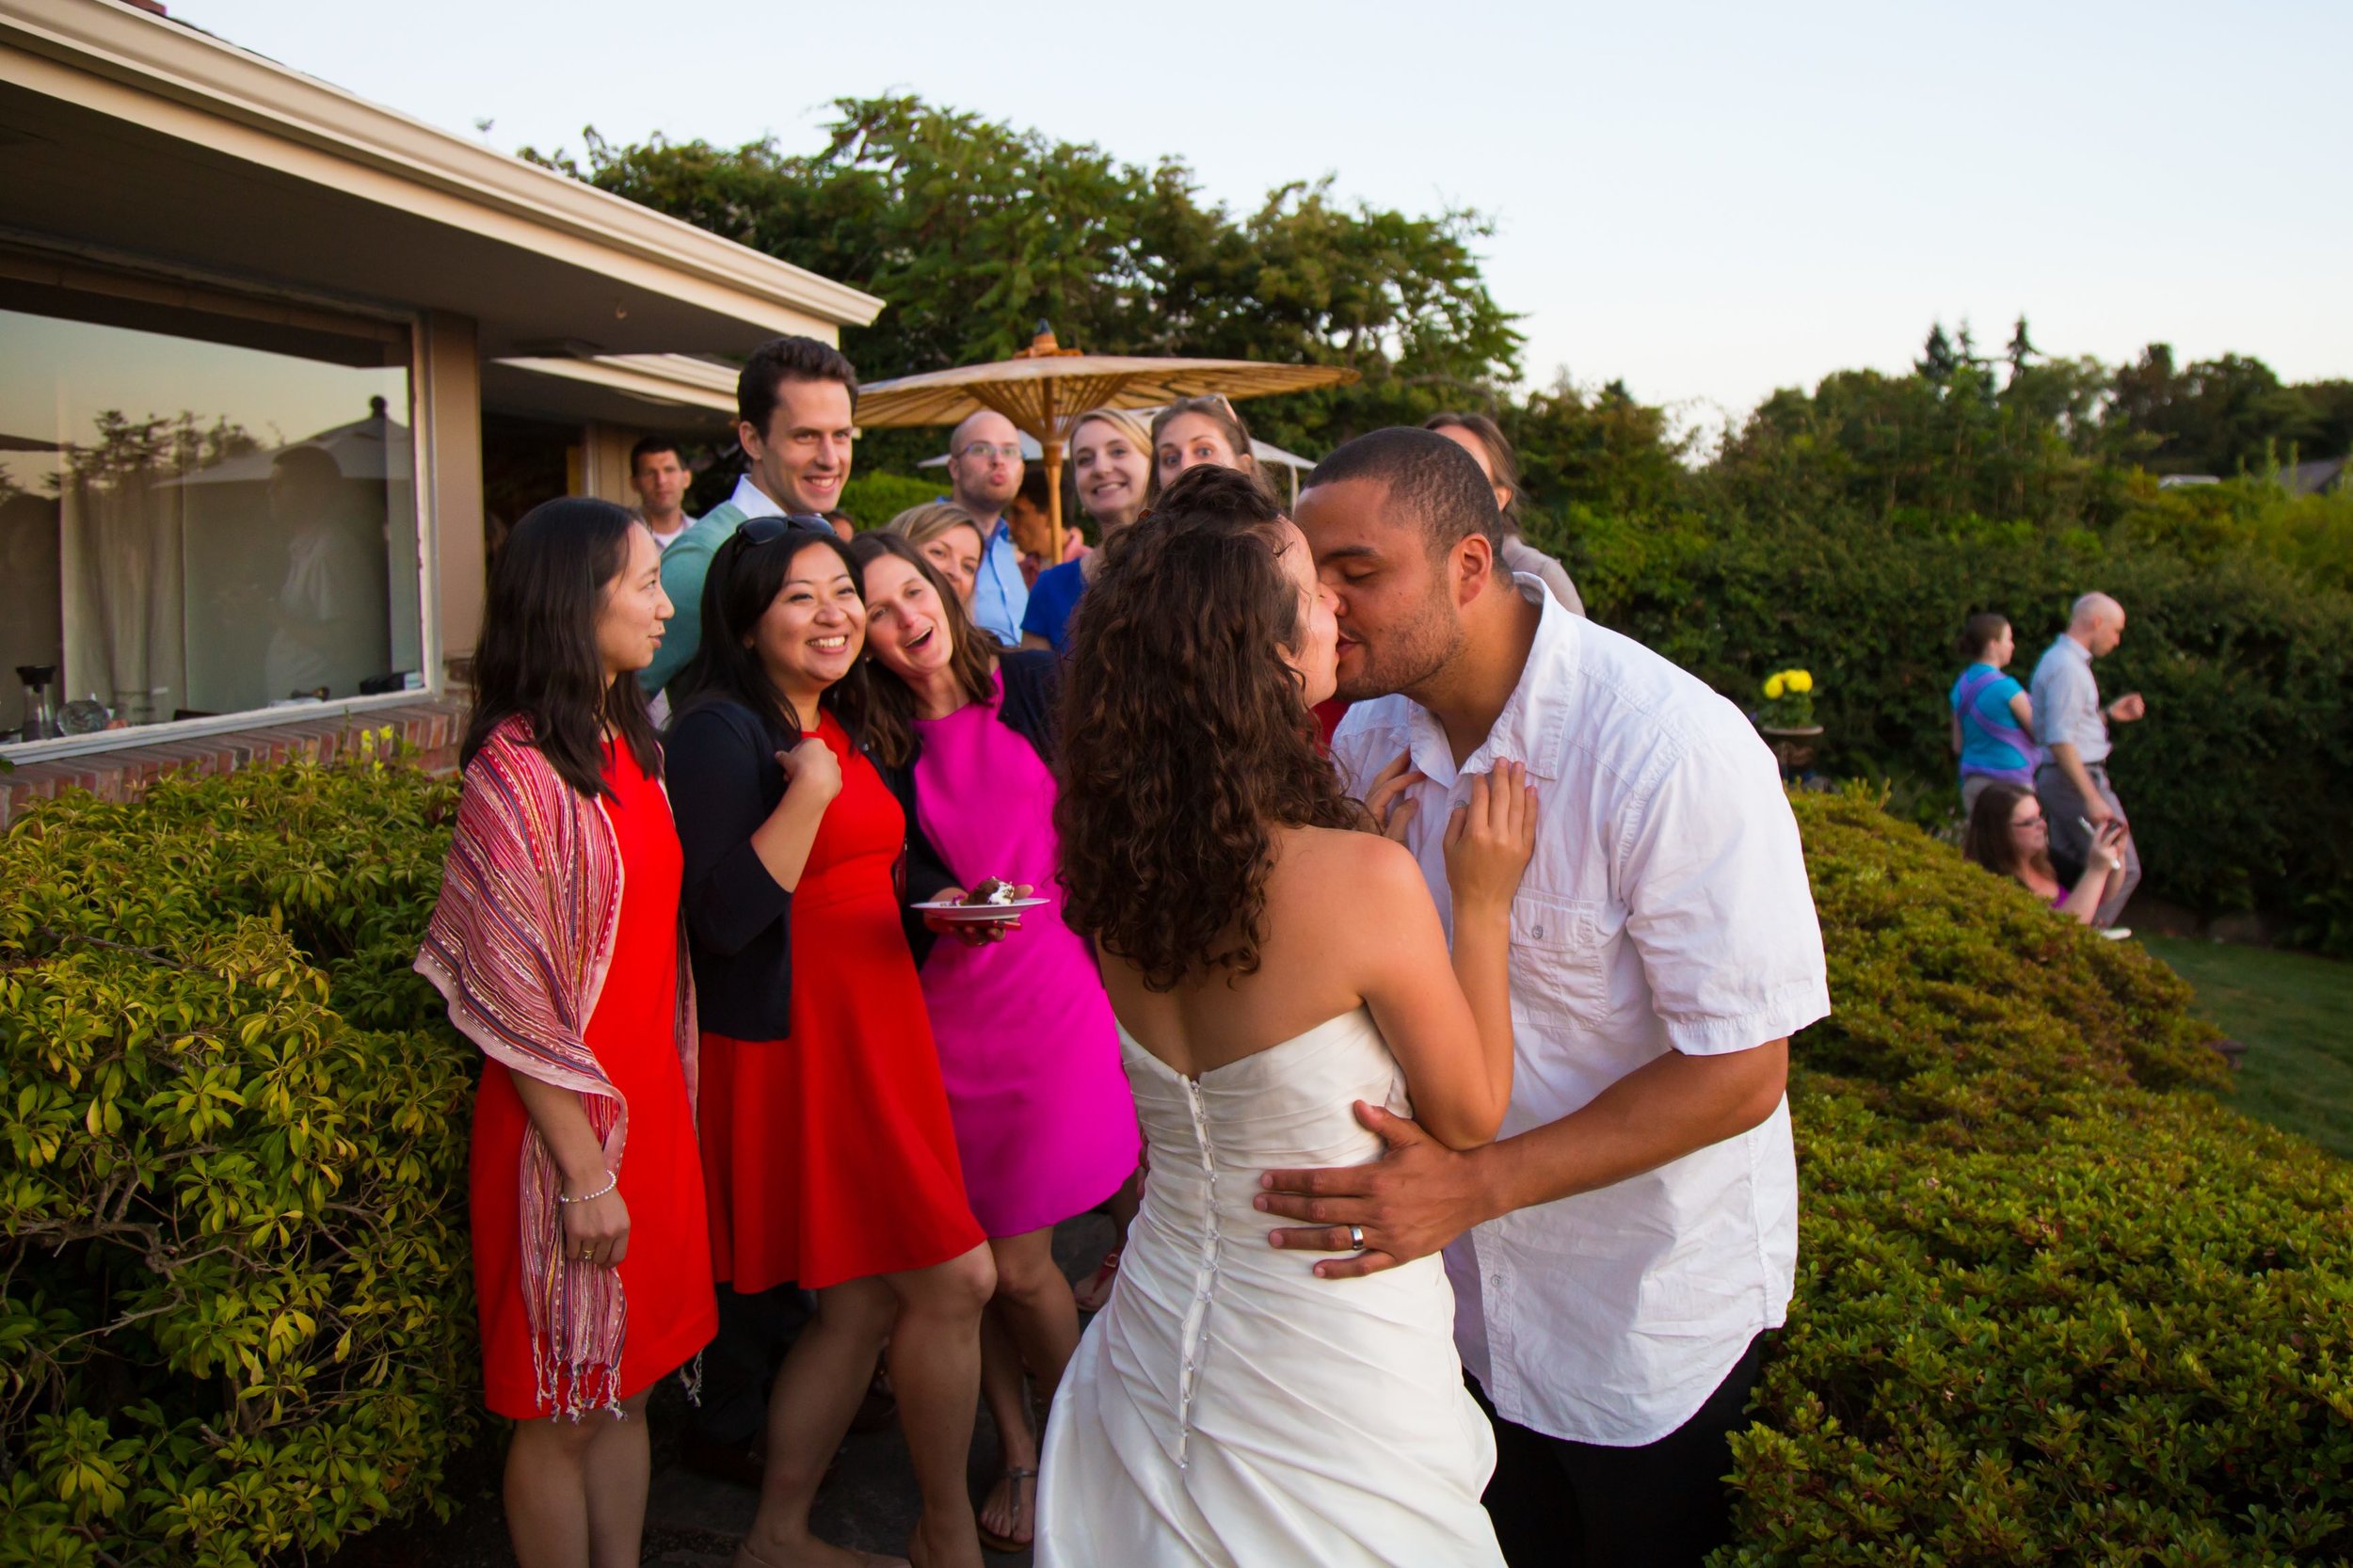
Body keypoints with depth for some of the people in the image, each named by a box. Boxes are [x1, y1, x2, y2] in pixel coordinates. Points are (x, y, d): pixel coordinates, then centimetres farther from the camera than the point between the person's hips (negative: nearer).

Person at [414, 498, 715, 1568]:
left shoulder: (629, 746, 8)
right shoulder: (518, 768, -16)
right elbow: (513, 997, -18)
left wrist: (669, 1103, 12)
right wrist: (583, 1171, -16)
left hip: (651, 1107, 7)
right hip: (570, 1126, -7)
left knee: (629, 1385, 18)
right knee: (564, 1413, 9)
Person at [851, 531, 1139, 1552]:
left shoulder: (1036, 685, 1)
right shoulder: (884, 742, 5)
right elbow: (911, 872, 2)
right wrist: (945, 907, -17)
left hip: (1055, 987, -2)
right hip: (945, 1005, 2)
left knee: (1016, 1260, -3)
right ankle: (1019, 1453, 28)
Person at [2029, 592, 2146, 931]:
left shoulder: (2061, 660, 17)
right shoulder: (2067, 668, -16)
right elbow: (2060, 741, -23)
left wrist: (2108, 713, 15)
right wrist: (2093, 798, -26)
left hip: (2058, 780, 11)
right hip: (2077, 779, -11)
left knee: (2065, 865, 13)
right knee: (2122, 868, -6)